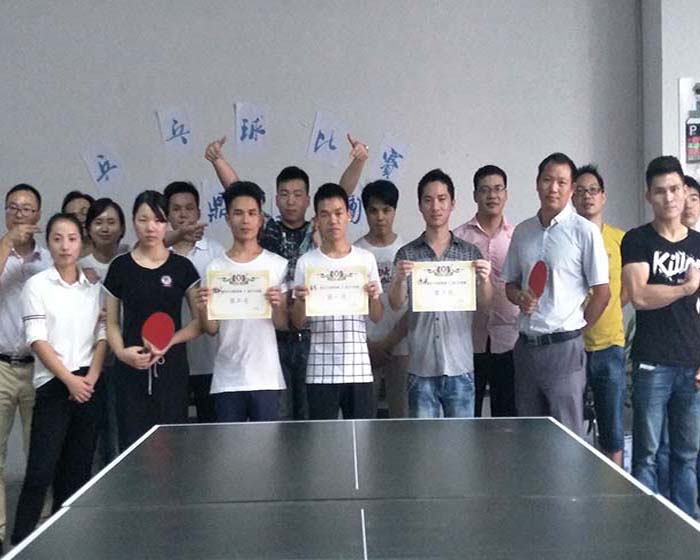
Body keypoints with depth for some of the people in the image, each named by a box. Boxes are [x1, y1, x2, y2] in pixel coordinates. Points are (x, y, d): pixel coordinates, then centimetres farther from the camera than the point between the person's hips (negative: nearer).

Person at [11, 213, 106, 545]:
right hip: (53, 384, -4)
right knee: (41, 471, -8)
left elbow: (102, 335, 9)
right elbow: (37, 340, -7)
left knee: (77, 470, 7)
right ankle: (21, 543, 2)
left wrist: (92, 375, -6)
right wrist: (69, 379, -13)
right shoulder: (37, 285, 0)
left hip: (89, 384, 4)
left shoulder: (93, 287, 10)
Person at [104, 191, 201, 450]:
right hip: (131, 370, 0)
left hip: (171, 368, 0)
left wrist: (170, 341, -12)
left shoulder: (182, 267, 4)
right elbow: (112, 323, 9)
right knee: (132, 445, -2)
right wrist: (122, 352, -9)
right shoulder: (120, 267, 5)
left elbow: (200, 321, 5)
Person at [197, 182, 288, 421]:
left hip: (266, 378, -1)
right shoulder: (214, 268, 5)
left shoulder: (278, 265, 1)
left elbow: (283, 325, 1)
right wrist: (203, 309, -14)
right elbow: (211, 329, 5)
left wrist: (276, 306, -19)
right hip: (227, 380, 1)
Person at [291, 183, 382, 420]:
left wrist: (374, 297, -11)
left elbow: (377, 318, 8)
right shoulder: (306, 262, 1)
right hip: (321, 371, -1)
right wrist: (300, 300, -16)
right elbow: (298, 323, 4)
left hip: (359, 368, 1)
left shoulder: (366, 259, 4)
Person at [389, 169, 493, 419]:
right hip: (421, 367, 0)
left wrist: (485, 279, -18)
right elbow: (396, 304, -1)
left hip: (460, 365, 0)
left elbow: (484, 304, 3)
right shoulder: (407, 254, 5)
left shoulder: (469, 252, 7)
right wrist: (399, 279, -22)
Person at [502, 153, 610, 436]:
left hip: (564, 348, -5)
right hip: (526, 346, 5)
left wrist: (574, 330, 0)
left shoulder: (585, 231, -6)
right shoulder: (522, 231, 10)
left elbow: (602, 292, -5)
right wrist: (520, 298, -4)